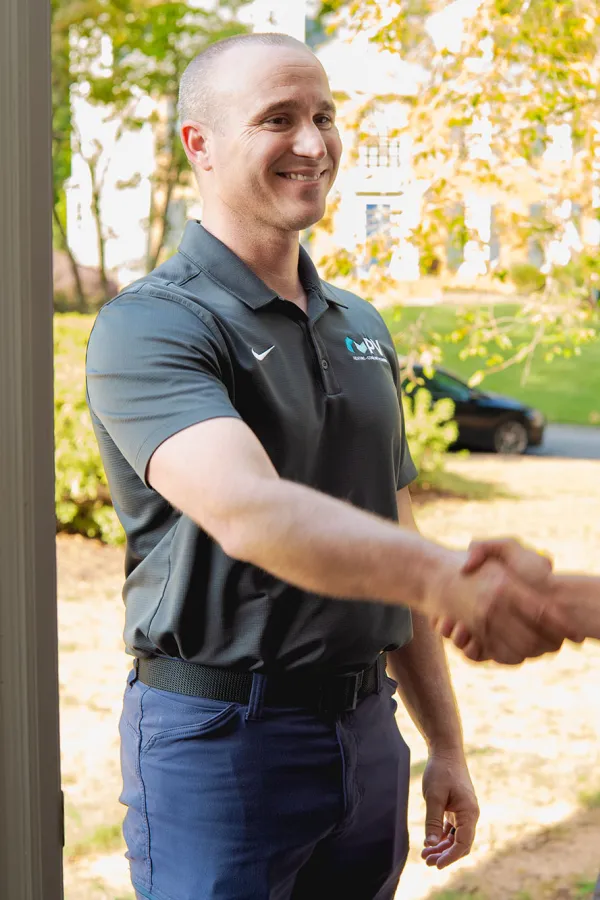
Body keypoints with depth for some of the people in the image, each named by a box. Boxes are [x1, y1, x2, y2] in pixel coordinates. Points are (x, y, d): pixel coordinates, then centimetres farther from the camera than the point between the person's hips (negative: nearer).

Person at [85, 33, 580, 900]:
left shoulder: (362, 328, 11)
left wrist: (446, 745, 15)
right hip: (221, 733, -6)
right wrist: (451, 577, -46)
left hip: (366, 729, 7)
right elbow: (248, 512, -32)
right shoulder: (150, 326, -13)